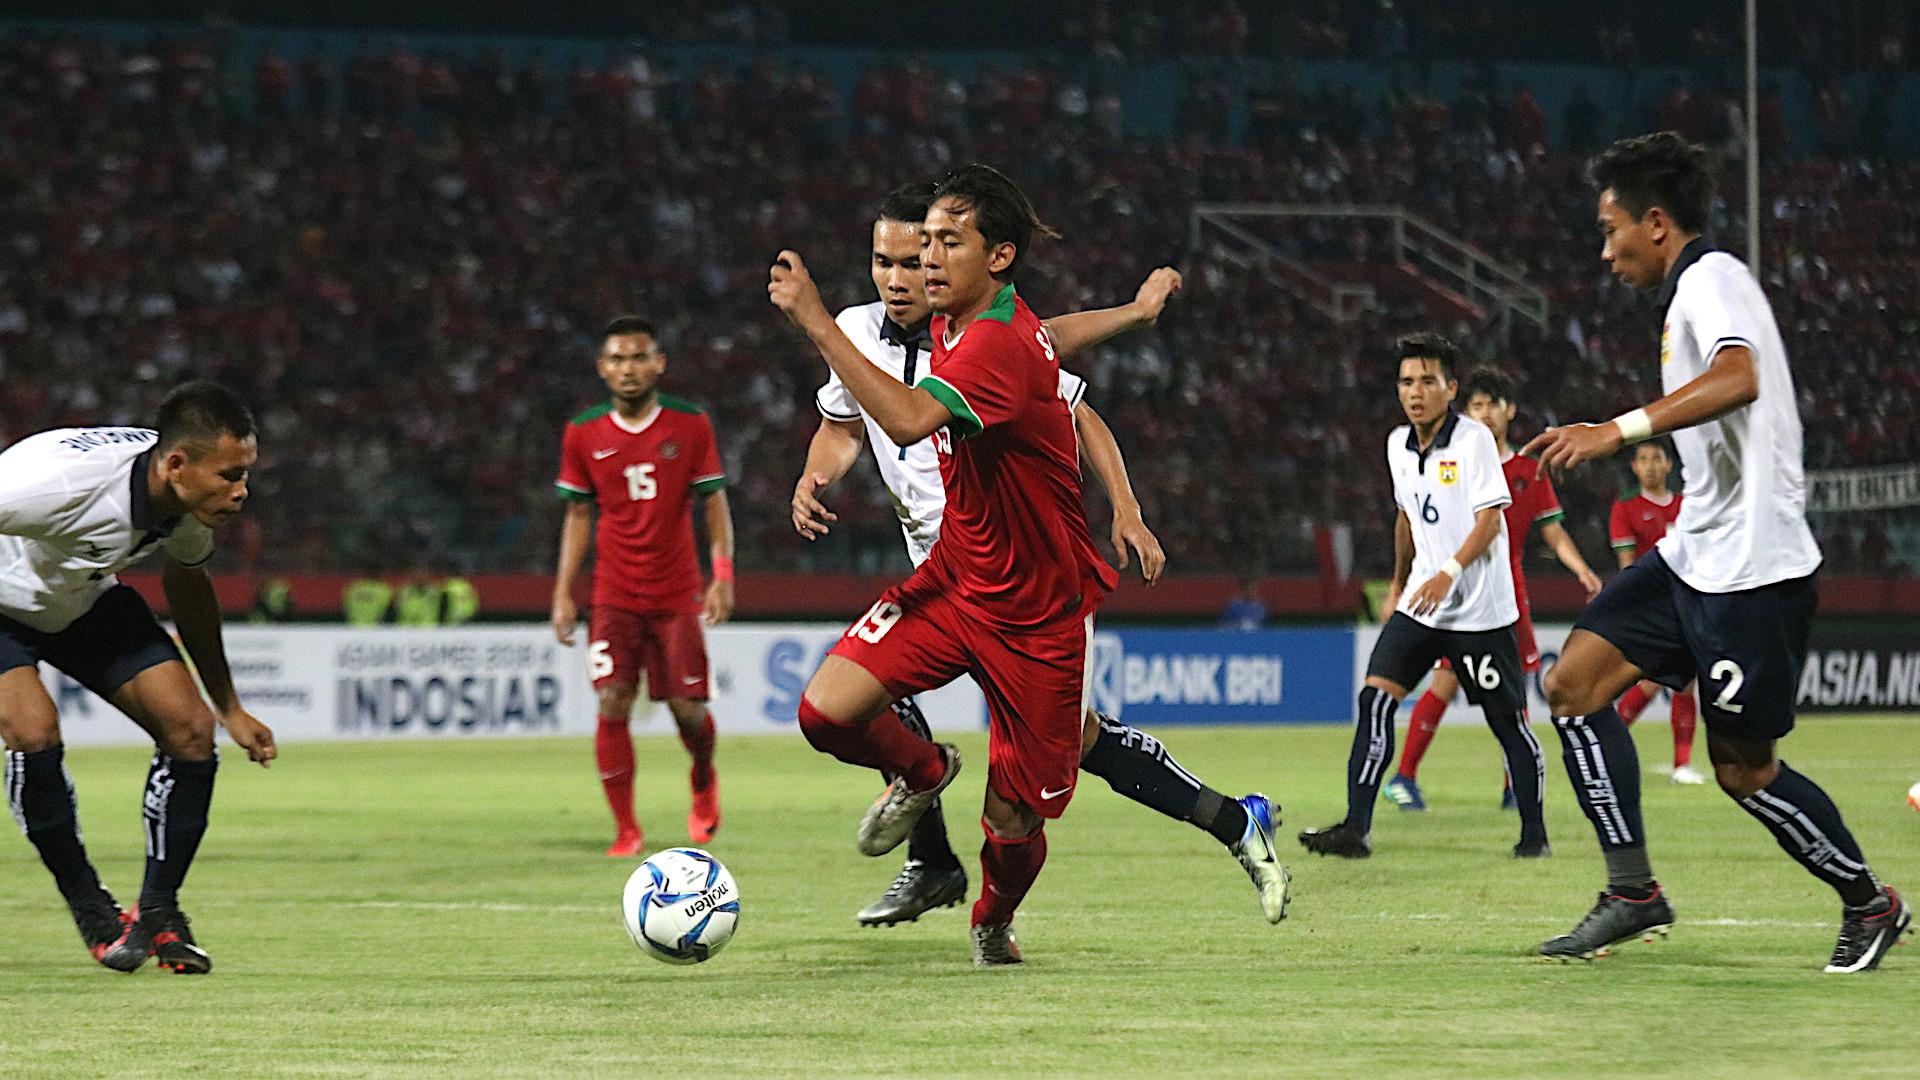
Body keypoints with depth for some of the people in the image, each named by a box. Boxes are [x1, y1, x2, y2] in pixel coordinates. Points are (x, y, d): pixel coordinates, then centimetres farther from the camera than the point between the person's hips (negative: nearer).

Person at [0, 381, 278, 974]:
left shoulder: (193, 497, -17)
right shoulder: (64, 479, -41)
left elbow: (186, 580, 5)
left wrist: (229, 708, 12)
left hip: (86, 599, 6)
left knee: (190, 726, -10)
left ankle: (158, 911, 6)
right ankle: (90, 907, -8)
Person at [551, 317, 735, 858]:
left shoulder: (690, 423, -2)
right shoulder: (584, 434, 1)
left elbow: (714, 502, 2)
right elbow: (579, 514, 8)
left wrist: (723, 574, -10)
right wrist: (563, 594, 2)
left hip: (677, 594, -1)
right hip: (615, 596, 1)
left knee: (687, 707, -3)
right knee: (614, 703, -13)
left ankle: (704, 781, 32)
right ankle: (626, 830, -5)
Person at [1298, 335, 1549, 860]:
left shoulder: (1474, 439, -12)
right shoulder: (1399, 444, 8)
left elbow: (1489, 521, -18)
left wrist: (1449, 574, -31)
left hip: (1481, 610, -5)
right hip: (1421, 602, 5)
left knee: (1507, 719, 2)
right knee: (1375, 697, -12)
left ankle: (1534, 833, 17)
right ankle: (1356, 827, -16)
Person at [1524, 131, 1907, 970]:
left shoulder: (1711, 279, -13)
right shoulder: (1693, 289, 18)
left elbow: (1739, 379, -33)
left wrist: (1622, 429, -38)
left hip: (1752, 569, -10)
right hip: (1694, 555, 10)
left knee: (1743, 769, -2)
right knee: (1574, 684, -2)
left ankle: (1869, 903, 17)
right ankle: (1633, 891, -1)